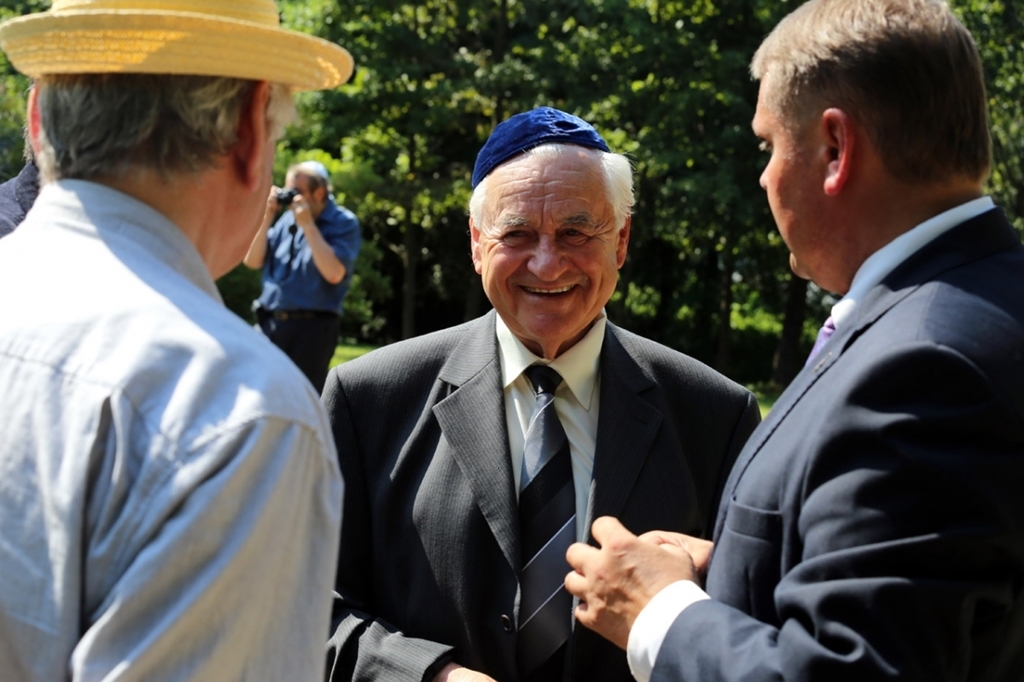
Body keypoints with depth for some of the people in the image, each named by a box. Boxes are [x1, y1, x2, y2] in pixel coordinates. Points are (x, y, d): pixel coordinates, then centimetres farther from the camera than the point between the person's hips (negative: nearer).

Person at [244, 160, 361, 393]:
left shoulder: (343, 223, -6)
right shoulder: (288, 218, 10)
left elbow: (334, 273, -21)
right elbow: (253, 261, 11)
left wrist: (308, 225, -17)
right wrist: (266, 218, 0)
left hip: (312, 326, -6)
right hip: (269, 322, 6)